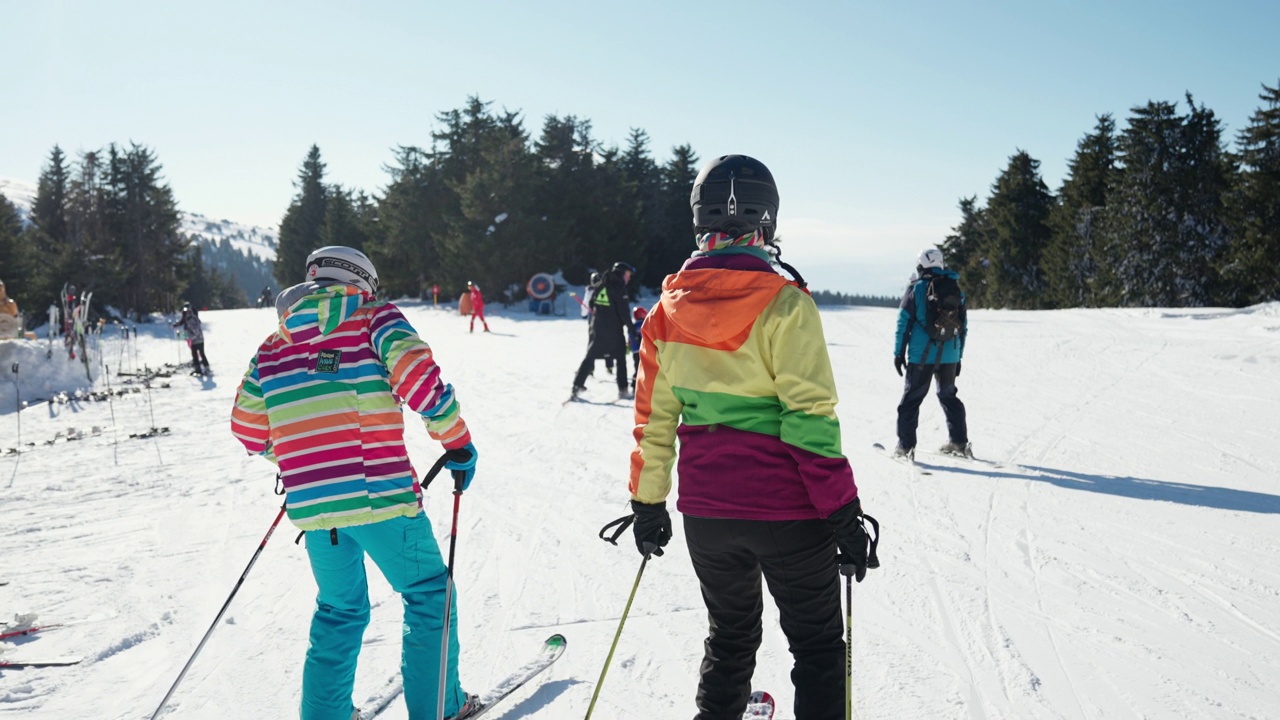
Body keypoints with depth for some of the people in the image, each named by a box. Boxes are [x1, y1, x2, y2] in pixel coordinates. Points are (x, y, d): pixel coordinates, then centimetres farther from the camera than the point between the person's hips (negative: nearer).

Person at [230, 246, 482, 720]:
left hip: (310, 503, 4)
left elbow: (247, 428, 13)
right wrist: (459, 443, -4)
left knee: (339, 610, 22)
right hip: (380, 494, -4)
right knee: (427, 592, 14)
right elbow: (418, 374, -13)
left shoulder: (274, 345, 16)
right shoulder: (375, 319, 3)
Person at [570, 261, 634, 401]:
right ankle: (623, 390, 7)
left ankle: (577, 387, 0)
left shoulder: (600, 286, 9)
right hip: (613, 330, -5)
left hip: (596, 328, 5)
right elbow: (624, 312, -14)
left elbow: (591, 305, 15)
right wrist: (630, 328, -8)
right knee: (621, 358, 9)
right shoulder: (619, 288, -10)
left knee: (590, 358, 9)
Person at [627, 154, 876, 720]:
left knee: (730, 638, 24)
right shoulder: (783, 304, -14)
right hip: (786, 509, -5)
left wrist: (647, 502, 14)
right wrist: (843, 512, -11)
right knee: (817, 646, 13)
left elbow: (653, 417, 5)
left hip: (706, 509, 5)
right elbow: (809, 418, -17)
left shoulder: (668, 306, 1)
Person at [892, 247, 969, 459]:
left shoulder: (916, 288, -4)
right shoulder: (956, 289, 10)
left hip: (922, 355, -4)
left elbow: (904, 322, -6)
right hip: (950, 355, 4)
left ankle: (905, 446, -4)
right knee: (949, 396, 19)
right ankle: (959, 442, 21)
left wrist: (899, 353, 0)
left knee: (911, 398, 1)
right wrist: (958, 356, 17)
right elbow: (963, 326, 11)